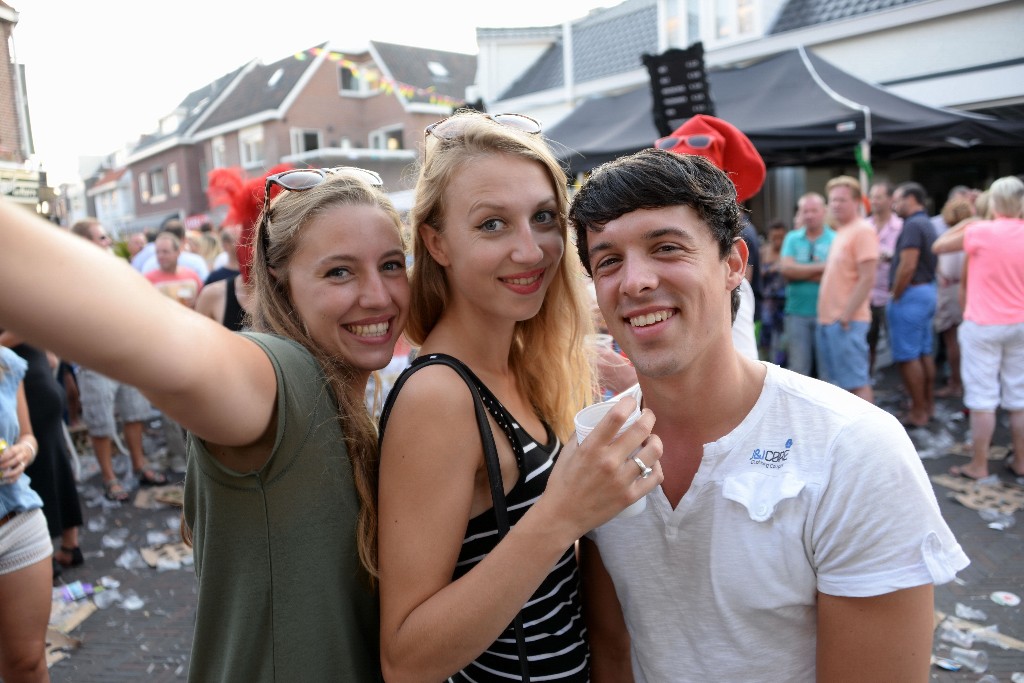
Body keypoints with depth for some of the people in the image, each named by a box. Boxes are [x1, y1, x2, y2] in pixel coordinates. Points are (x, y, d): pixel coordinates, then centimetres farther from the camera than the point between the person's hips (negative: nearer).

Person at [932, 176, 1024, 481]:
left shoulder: (980, 232, -14)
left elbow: (938, 246, -2)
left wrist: (963, 225, 9)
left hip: (984, 325, -5)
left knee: (982, 398, 1)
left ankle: (979, 465, 8)